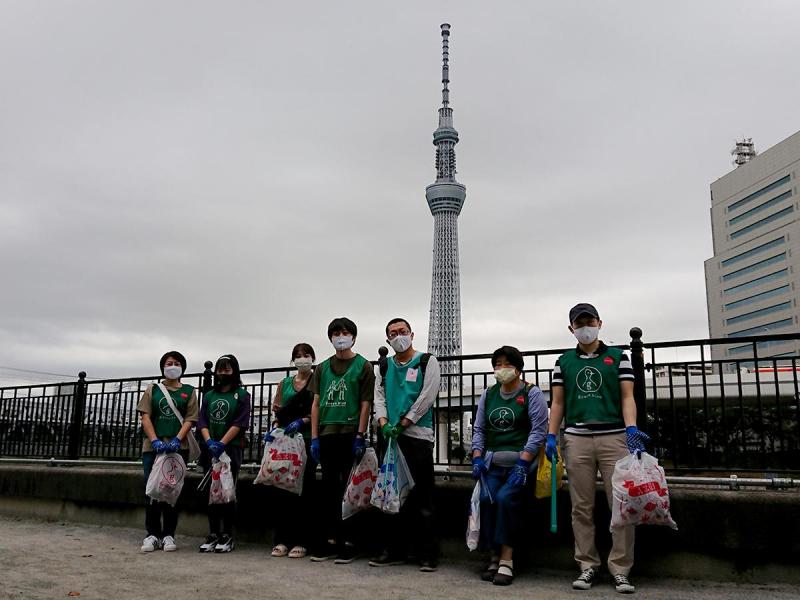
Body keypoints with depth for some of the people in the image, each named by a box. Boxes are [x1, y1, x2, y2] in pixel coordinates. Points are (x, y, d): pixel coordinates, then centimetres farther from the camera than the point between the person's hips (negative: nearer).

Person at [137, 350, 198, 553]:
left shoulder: (188, 391, 10)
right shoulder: (152, 390, 12)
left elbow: (190, 419, 2)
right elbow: (145, 417, 3)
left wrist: (177, 440, -15)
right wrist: (155, 441, -11)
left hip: (178, 448, -1)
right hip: (153, 447, 1)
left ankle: (169, 535, 9)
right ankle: (152, 534, 11)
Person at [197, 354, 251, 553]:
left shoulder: (241, 395, 2)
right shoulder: (208, 395, 16)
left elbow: (240, 423, -8)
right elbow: (202, 421, 8)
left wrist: (222, 443, -16)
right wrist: (209, 441, -10)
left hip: (231, 449, -4)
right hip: (210, 450, 4)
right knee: (211, 492, 6)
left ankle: (227, 536, 3)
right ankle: (213, 534, 13)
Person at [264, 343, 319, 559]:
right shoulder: (285, 383, 18)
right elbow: (278, 411, 16)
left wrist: (302, 422, -18)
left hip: (307, 440, -4)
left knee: (305, 488, -4)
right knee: (282, 487, 2)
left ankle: (301, 541, 2)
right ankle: (282, 539, 9)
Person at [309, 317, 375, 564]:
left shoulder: (363, 366, 2)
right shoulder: (323, 368, 13)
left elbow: (365, 404, -4)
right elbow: (316, 403, 11)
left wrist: (360, 437, -11)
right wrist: (314, 437, 4)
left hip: (350, 434, -4)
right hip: (327, 435, 4)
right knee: (329, 488, 8)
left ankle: (349, 542, 9)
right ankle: (331, 540, 17)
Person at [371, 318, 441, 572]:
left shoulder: (427, 361, 3)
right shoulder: (385, 367, 17)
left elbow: (427, 396, -7)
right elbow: (379, 397, 10)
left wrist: (403, 424, -12)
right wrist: (384, 423, -8)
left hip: (418, 435, -5)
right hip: (391, 437, 5)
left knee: (422, 496, -4)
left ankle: (428, 554, 2)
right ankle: (395, 550, 16)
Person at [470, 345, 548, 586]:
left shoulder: (532, 394, 1)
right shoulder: (488, 395, 17)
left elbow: (538, 431, -7)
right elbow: (479, 429, 17)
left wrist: (522, 464, -16)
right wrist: (477, 458, 2)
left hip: (520, 461, -4)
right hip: (492, 462, 4)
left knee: (506, 497, -27)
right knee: (487, 498, -21)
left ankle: (506, 560, -17)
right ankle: (494, 557, -8)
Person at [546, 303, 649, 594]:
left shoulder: (618, 357, 8)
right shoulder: (563, 362, 13)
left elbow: (627, 397, 2)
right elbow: (558, 403, 12)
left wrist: (631, 429, -14)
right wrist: (551, 436, 3)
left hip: (614, 437, -1)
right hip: (576, 439, 2)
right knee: (582, 507, 5)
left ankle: (620, 569, 7)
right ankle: (587, 565, 15)